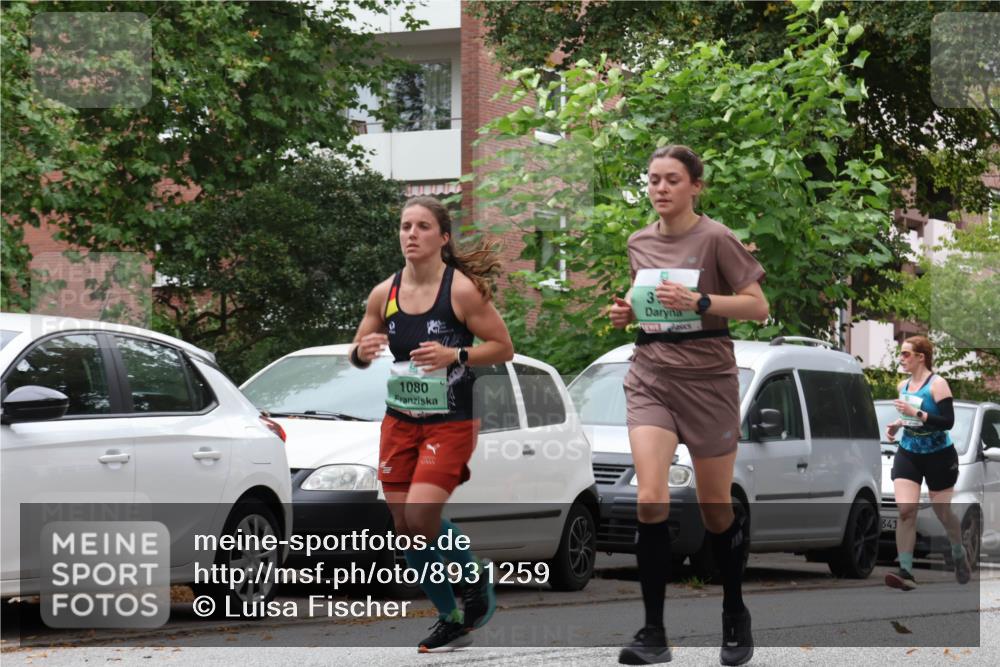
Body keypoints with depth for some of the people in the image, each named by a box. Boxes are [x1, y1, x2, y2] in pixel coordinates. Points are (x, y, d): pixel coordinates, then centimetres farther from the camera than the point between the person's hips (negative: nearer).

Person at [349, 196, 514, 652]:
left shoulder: (462, 289, -11)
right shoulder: (384, 294, 2)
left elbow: (503, 347, -7)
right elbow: (358, 351, 13)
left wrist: (454, 355, -22)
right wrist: (362, 352, -10)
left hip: (451, 422, -5)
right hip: (400, 422, 5)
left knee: (421, 515, -19)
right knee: (404, 524, 6)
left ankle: (475, 577, 9)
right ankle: (451, 620, 25)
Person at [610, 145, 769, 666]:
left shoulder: (715, 239, -7)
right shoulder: (639, 243, 9)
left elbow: (759, 307, -9)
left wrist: (699, 301, -22)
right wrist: (627, 313, 3)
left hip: (707, 381, -3)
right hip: (651, 378, 3)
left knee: (715, 510, 6)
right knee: (651, 500, -15)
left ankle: (735, 614, 31)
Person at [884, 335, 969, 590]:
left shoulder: (937, 384, -13)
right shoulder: (903, 386, 7)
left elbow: (948, 421, -21)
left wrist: (916, 413, -29)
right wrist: (897, 424, 3)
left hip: (939, 456, -5)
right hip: (908, 454, 5)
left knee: (942, 512, 7)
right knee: (905, 511, -13)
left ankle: (960, 555, 37)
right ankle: (906, 571, -18)